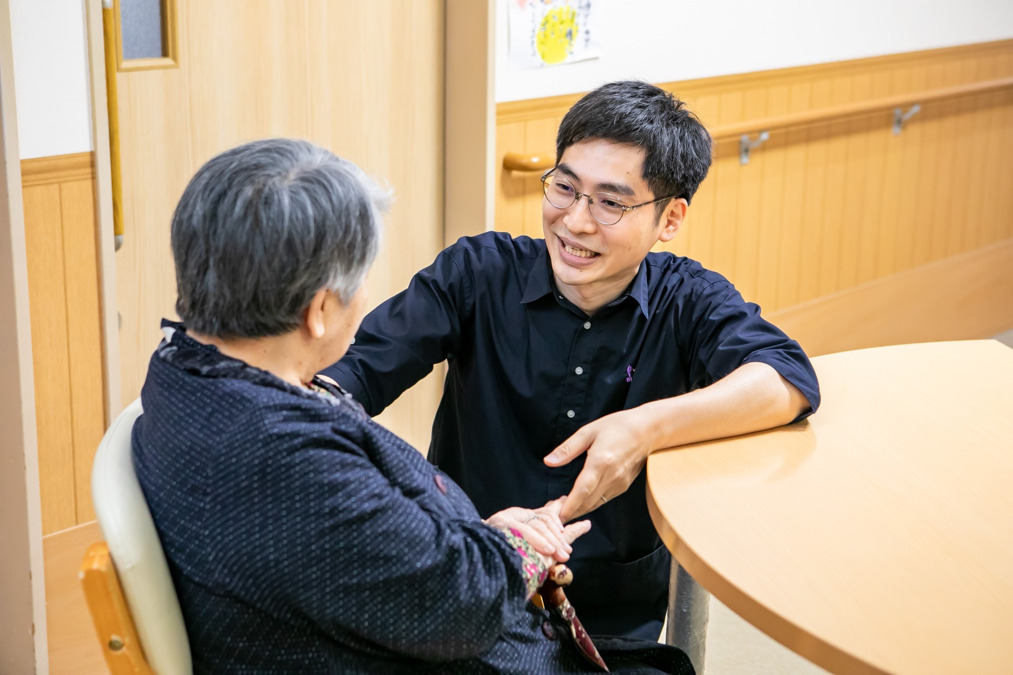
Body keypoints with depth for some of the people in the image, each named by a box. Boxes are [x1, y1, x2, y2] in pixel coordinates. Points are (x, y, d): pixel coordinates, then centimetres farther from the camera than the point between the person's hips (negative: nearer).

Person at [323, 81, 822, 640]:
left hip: (617, 615, 1)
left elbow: (790, 381, -18)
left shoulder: (688, 301, -2)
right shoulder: (479, 273, -2)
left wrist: (648, 428, -30)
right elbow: (360, 368, -8)